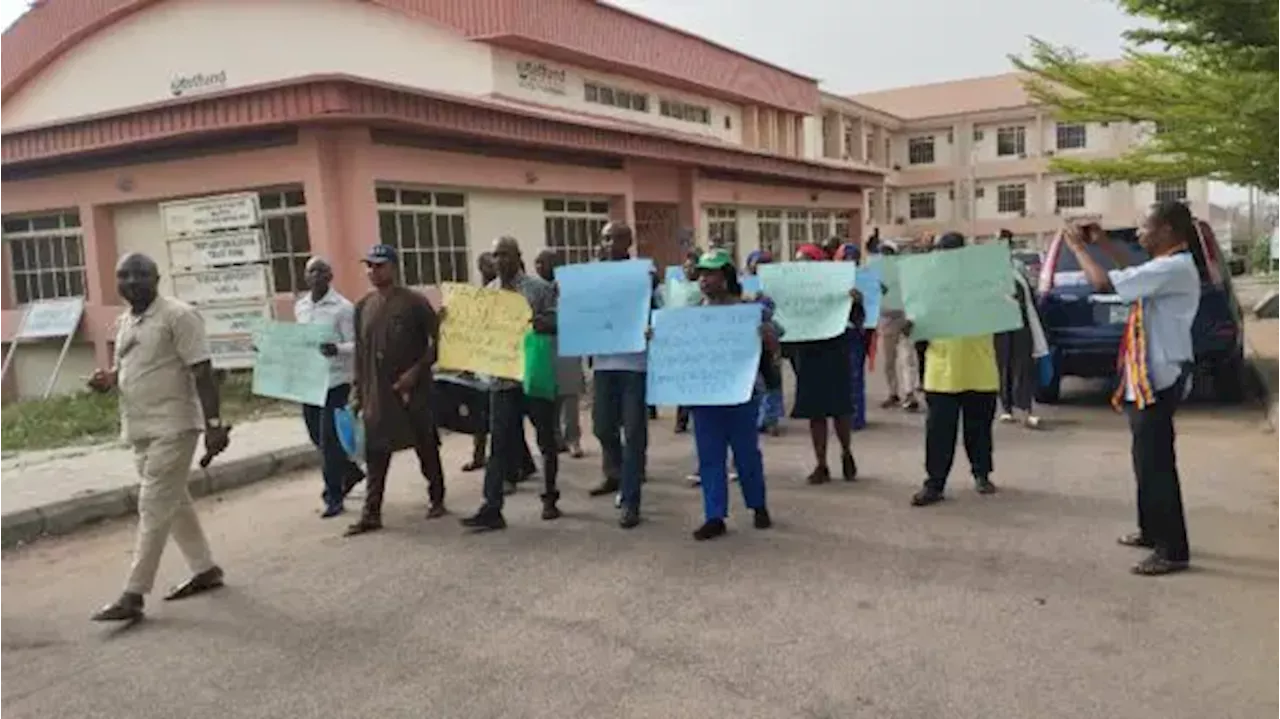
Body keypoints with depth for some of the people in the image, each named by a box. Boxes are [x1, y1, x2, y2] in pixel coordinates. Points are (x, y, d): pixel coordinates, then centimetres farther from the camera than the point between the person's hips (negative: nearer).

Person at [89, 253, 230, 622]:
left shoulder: (178, 315, -12)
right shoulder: (125, 321, 13)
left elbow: (202, 372, -16)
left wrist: (214, 424, -21)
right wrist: (109, 378, 3)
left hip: (172, 426, -9)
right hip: (139, 427, 9)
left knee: (154, 508, -7)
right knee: (173, 501, 15)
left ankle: (133, 595, -4)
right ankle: (205, 570, 28)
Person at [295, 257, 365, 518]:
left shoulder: (343, 307, -10)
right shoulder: (300, 306, 10)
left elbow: (356, 345, -12)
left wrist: (337, 349, -31)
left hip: (335, 381, -7)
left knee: (329, 439, -5)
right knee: (318, 437, 14)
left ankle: (333, 496, 7)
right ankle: (353, 470, 36)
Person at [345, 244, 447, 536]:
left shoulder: (414, 303, -7)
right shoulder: (363, 307, 8)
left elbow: (437, 340, -6)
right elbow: (360, 353, 12)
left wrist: (417, 370, -14)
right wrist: (357, 393, 10)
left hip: (413, 390, -4)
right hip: (376, 392, 4)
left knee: (426, 448, 9)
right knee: (375, 454, 3)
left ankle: (437, 500, 25)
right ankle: (371, 514, 7)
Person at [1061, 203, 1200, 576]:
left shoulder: (1173, 268, -22)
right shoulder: (1169, 266, 11)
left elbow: (1103, 283, -26)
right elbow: (1134, 278, 32)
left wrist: (1078, 247, -10)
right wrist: (1103, 245, 23)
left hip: (1159, 379, -11)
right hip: (1150, 376, 11)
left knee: (1157, 463, -4)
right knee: (1147, 458, 19)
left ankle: (1173, 551, 4)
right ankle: (1152, 531, 32)